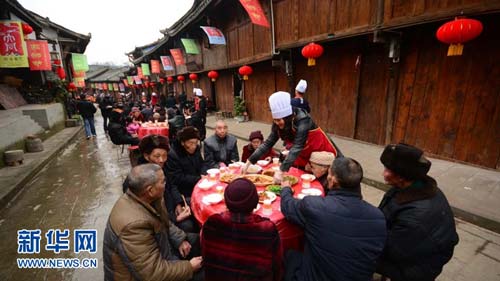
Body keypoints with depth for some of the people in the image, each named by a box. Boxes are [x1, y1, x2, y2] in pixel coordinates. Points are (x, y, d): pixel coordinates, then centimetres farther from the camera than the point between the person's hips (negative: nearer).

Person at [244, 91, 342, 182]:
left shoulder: (302, 120, -33)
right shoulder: (278, 125, -15)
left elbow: (296, 147, -40)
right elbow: (268, 143, -14)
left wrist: (281, 171, -47)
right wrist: (248, 162, -18)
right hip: (303, 157, 6)